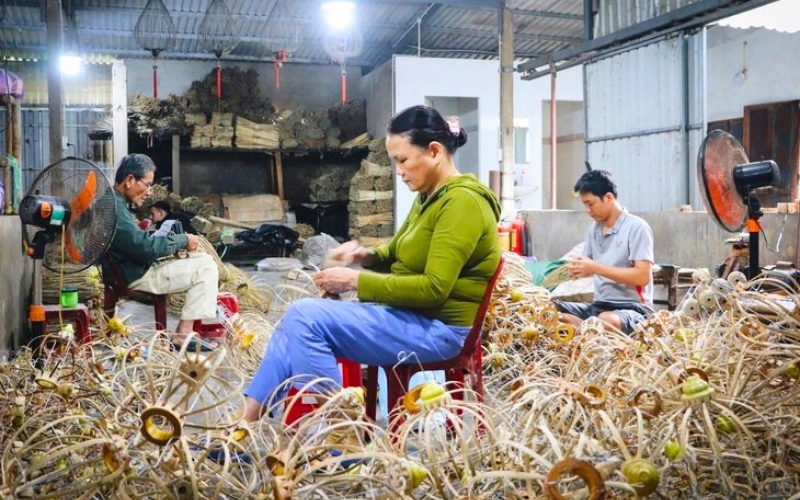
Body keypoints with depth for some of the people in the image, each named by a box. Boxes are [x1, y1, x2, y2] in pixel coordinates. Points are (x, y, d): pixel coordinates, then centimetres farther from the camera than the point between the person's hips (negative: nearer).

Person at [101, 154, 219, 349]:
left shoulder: (115, 202, 11)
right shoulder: (114, 207, -23)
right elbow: (146, 247, -27)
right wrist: (183, 240, -13)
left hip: (137, 267, 11)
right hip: (135, 276, -11)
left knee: (201, 258, 16)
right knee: (206, 267, -12)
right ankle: (183, 334, -14)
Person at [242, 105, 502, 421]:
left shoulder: (461, 201, -18)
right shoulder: (430, 196, 12)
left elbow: (434, 288, -25)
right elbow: (398, 256, 23)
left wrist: (357, 280, -20)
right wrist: (366, 255, 0)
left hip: (439, 328, -10)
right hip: (412, 315, 10)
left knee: (306, 316, -20)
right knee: (299, 319, 5)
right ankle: (247, 421, 5)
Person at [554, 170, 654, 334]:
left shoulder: (637, 228, -9)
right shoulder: (594, 230, 12)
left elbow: (642, 276, -17)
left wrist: (596, 268, -20)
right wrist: (576, 268, -9)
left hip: (633, 307, -7)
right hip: (598, 305, 7)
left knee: (607, 320, -42)